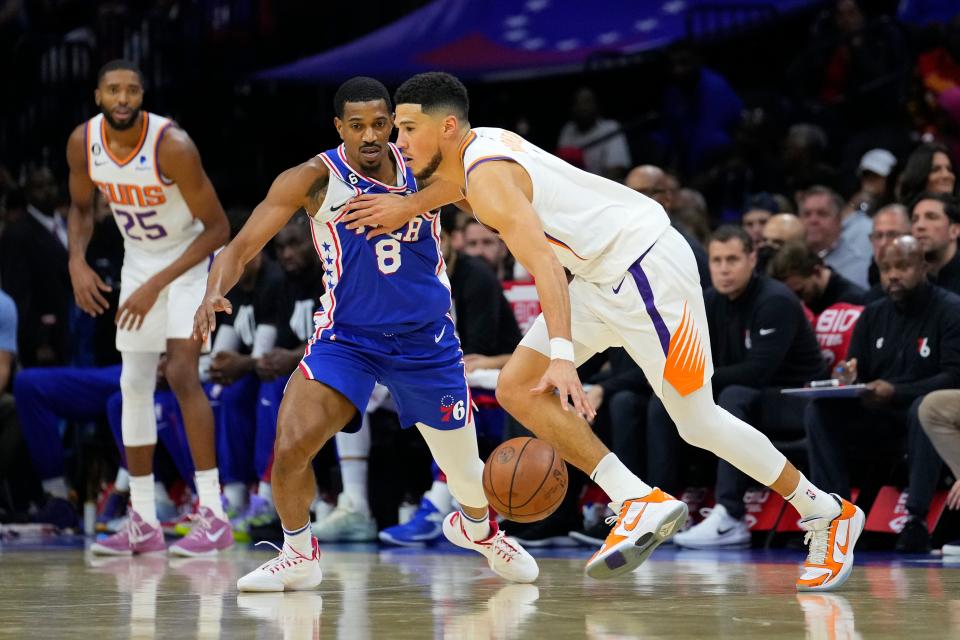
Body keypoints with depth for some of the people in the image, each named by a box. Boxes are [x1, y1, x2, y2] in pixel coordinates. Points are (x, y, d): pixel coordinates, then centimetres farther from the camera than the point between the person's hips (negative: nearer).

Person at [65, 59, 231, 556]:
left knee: (182, 372, -20)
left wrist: (157, 285, -26)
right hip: (136, 259, 6)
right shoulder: (82, 143, -13)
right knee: (135, 385, 5)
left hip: (188, 258, -6)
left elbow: (217, 228, -23)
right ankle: (143, 523, 12)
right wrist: (77, 262, -11)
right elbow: (81, 207, 8)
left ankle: (212, 516, -18)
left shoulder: (172, 146, -29)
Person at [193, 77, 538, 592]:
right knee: (289, 448, -21)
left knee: (467, 473, 11)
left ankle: (478, 529, 48)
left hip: (426, 341, 2)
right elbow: (242, 246, -18)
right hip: (347, 337, -2)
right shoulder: (314, 179, -15)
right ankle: (298, 556, 4)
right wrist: (214, 294, -38)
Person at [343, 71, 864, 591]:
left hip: (646, 266, -10)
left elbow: (545, 265, -34)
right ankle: (641, 504, -5)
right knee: (517, 388, -1)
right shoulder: (481, 143, 6)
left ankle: (829, 515, 14)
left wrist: (562, 356, -43)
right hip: (603, 277, 10)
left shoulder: (489, 178, -21)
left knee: (698, 421, -3)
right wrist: (406, 207, 21)